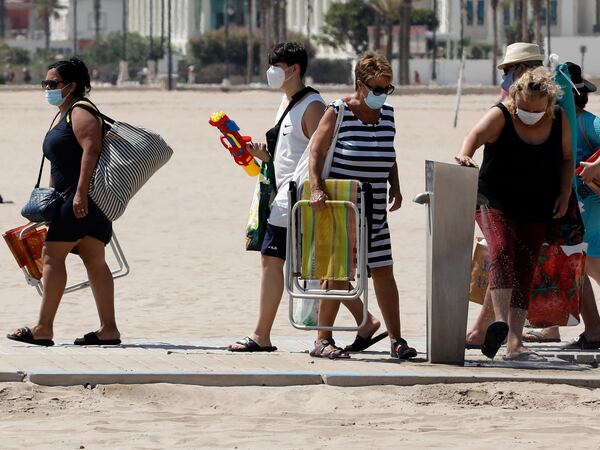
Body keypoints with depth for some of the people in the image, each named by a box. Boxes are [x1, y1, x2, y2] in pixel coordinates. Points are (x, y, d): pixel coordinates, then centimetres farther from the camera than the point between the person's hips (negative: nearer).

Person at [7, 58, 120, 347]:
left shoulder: (80, 112, -9)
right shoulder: (62, 115, 23)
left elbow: (91, 150, -21)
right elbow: (58, 165, 27)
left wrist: (81, 192, -27)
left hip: (85, 196, -10)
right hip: (72, 198, 10)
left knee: (52, 254, -10)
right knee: (94, 260, 4)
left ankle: (43, 329, -12)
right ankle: (109, 330, 0)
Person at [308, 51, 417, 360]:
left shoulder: (387, 114, 11)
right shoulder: (338, 113, -7)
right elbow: (316, 152, -9)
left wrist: (395, 187, 9)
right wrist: (316, 189, -21)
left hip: (374, 211, 5)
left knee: (384, 271, 1)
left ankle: (396, 339, 5)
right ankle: (323, 339, 6)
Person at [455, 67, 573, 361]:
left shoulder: (559, 121, 0)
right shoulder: (501, 116, -12)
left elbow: (566, 157, 13)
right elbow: (476, 135, -30)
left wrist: (564, 194, 1)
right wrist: (465, 155, -51)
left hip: (536, 209, 4)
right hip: (495, 201, -4)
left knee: (524, 270, 1)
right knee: (502, 251, -27)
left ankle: (515, 343, 0)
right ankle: (500, 322, -37)